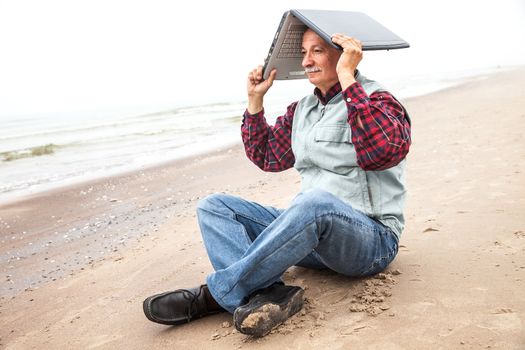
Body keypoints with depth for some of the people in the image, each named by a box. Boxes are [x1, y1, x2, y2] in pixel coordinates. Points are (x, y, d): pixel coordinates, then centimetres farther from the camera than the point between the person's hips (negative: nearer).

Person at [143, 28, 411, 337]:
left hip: (372, 239, -7)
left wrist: (346, 77, -26)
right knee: (214, 206, -3)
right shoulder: (302, 110, 15)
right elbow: (268, 157, 21)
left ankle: (214, 295, -27)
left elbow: (383, 149, -29)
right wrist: (255, 100, 13)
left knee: (315, 202, -41)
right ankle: (269, 294, -28)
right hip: (311, 230, 7)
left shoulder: (379, 101, -6)